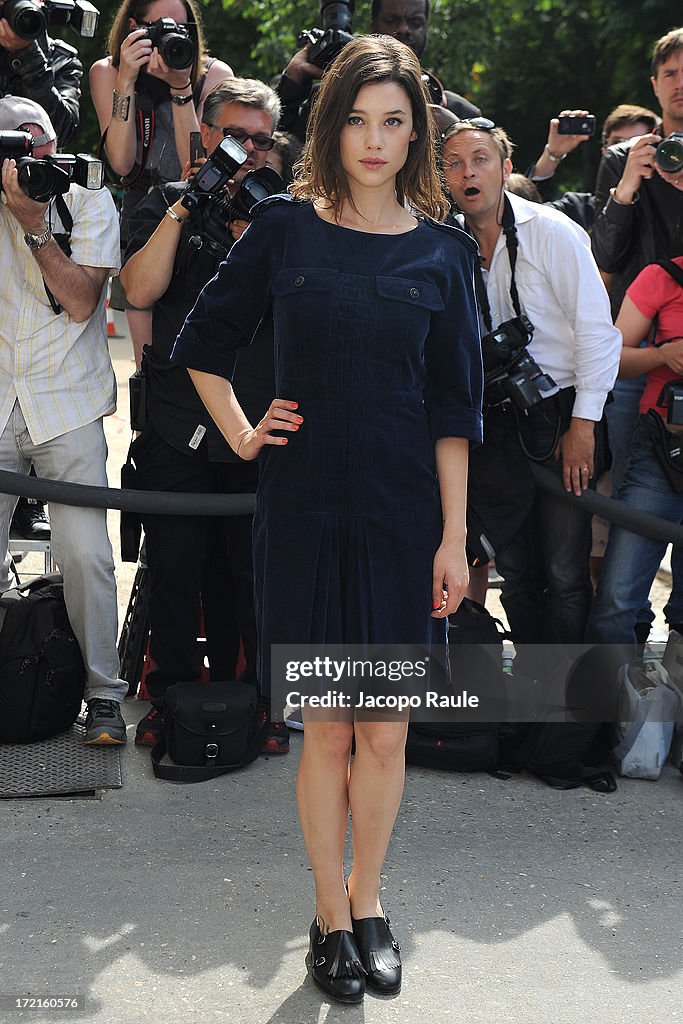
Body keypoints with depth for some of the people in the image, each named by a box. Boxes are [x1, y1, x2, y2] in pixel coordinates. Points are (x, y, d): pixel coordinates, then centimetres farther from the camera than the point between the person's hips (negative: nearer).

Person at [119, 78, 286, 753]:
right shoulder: (166, 204, 9)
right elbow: (140, 290, -6)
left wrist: (247, 222, -16)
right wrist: (183, 209, -12)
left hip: (260, 427, 0)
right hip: (177, 424, 1)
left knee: (261, 570, 3)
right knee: (172, 568, 4)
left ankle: (263, 698, 17)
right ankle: (171, 695, 19)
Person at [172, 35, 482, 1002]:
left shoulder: (441, 252, 3)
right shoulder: (285, 230, 1)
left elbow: (453, 409, 2)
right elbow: (203, 343, 13)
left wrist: (454, 536, -2)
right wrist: (242, 436, 3)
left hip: (404, 513, 1)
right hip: (305, 507, -1)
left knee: (385, 730, 6)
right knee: (327, 726, 5)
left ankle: (366, 898, 27)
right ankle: (331, 912, 20)